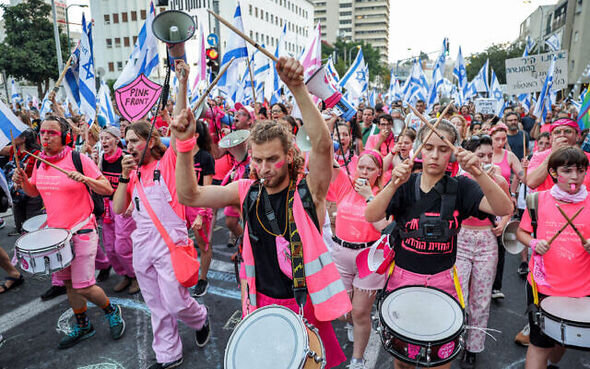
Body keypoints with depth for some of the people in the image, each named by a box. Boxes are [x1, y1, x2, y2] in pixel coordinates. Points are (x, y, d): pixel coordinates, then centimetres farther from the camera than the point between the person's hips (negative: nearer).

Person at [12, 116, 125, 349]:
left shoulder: (79, 159, -12)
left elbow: (108, 190, -13)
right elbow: (34, 192, 20)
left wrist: (85, 179, -29)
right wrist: (23, 181, 0)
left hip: (82, 231, -6)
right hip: (55, 232, 6)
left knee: (84, 286, -8)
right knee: (69, 283, 15)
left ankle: (112, 312, 19)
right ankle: (83, 326, 33)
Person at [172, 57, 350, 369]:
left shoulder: (308, 191, -14)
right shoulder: (247, 191, -3)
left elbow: (322, 144, -32)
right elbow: (189, 196, -6)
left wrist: (298, 88, -41)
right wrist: (184, 144, -20)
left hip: (305, 305, -3)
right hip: (261, 303, 3)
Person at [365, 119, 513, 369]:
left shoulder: (460, 187, -5)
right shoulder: (404, 185, -4)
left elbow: (504, 210, -19)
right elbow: (371, 216, -17)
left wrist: (478, 173, -33)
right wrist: (395, 184, -31)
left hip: (442, 281, 0)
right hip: (403, 277, 1)